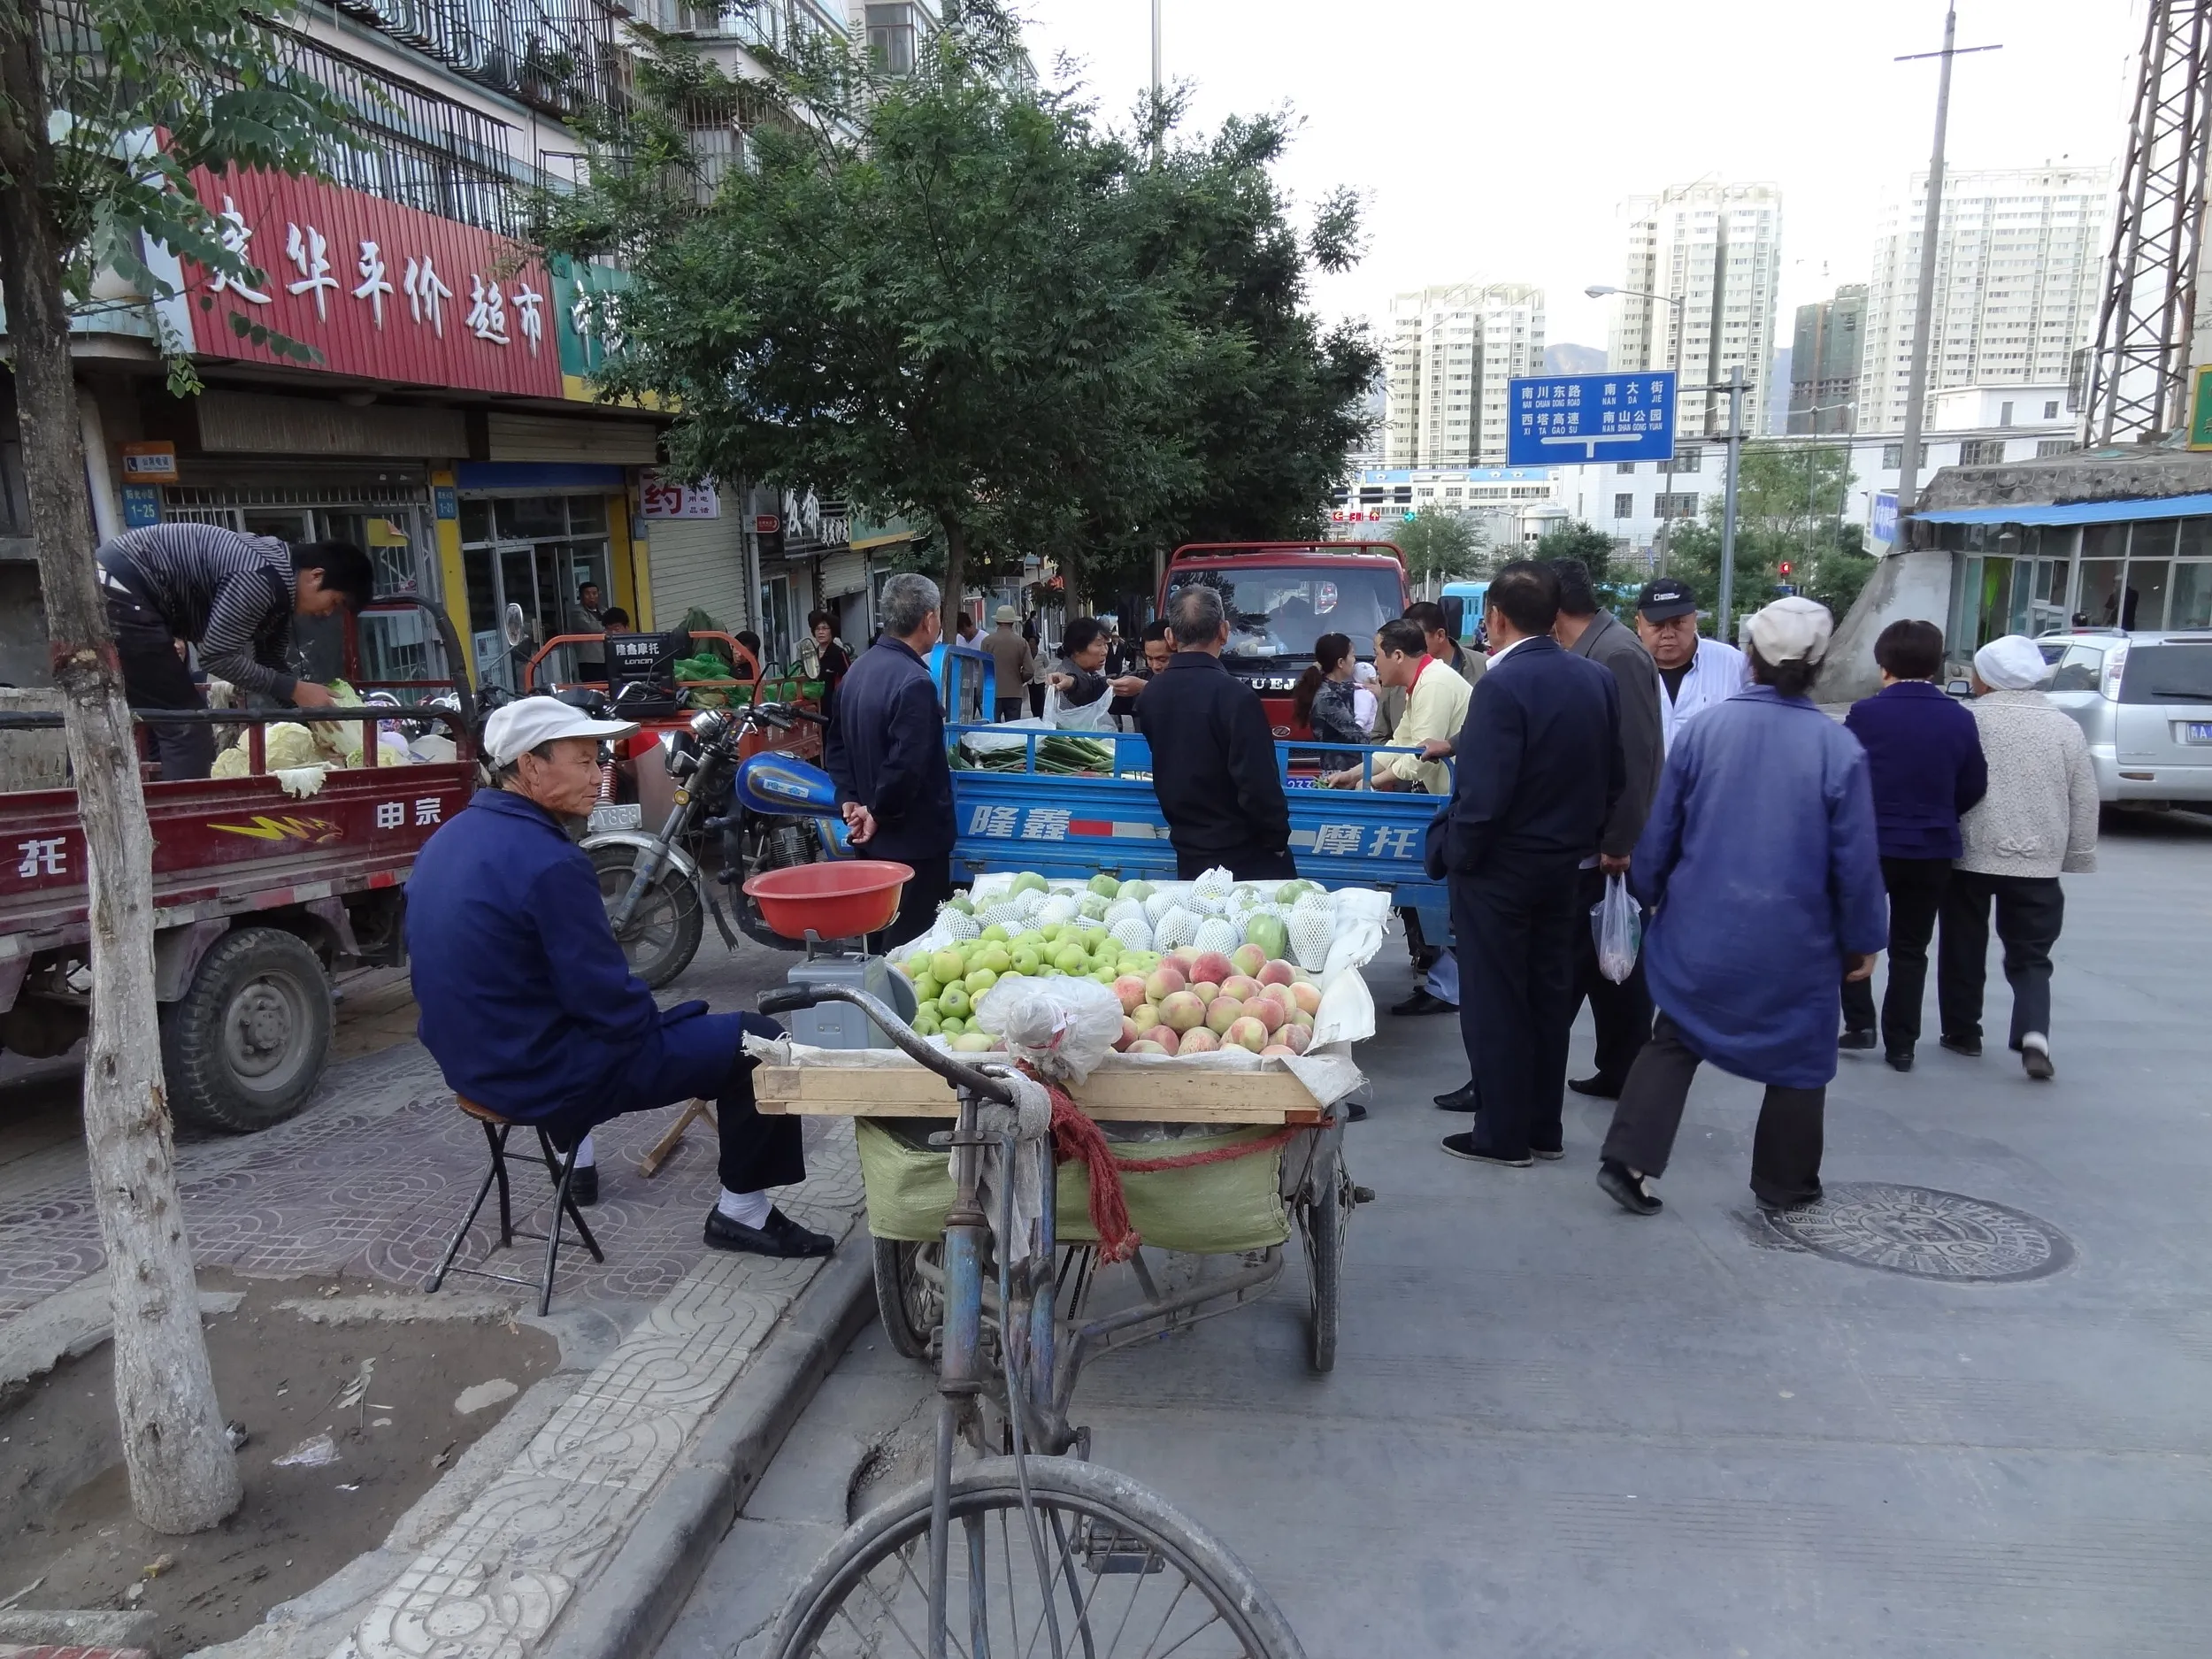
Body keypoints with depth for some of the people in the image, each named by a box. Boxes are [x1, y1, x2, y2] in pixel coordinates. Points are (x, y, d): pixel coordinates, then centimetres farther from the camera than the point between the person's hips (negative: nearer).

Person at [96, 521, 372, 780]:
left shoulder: (280, 585, 9)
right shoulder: (261, 579, -22)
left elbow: (273, 663, 15)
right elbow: (217, 656, -20)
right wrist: (295, 690, -16)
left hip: (124, 591, 10)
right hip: (121, 588, -10)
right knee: (186, 726, -8)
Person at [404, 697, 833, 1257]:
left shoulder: (446, 840, 3)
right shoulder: (547, 861, -25)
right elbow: (609, 1004, -23)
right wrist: (655, 1024, -2)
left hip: (470, 1058, 9)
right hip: (549, 1075, -9)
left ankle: (577, 1156, 40)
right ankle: (742, 1213, 9)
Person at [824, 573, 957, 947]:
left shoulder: (858, 669, 9)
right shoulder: (914, 682, -21)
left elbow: (836, 746, 15)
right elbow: (906, 765, -28)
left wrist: (849, 799, 7)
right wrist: (878, 813, -14)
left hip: (871, 840, 9)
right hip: (914, 838, -9)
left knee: (881, 937, 19)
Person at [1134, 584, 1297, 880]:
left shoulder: (1150, 694, 0)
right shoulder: (1235, 696, -19)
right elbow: (1259, 783, -20)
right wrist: (1278, 838, -7)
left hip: (1188, 856, 6)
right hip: (1247, 857, -6)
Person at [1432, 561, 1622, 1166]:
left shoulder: (1502, 686, -21)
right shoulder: (1598, 680, 2)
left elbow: (1483, 793, -25)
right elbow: (1614, 779, 7)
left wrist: (1451, 853, -11)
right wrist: (1581, 836, 16)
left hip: (1500, 868, -7)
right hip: (1565, 866, 7)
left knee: (1494, 1003, 5)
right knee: (1549, 997, 16)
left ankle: (1503, 1135, 14)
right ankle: (1544, 1127, 27)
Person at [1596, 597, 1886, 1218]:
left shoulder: (1702, 728, -6)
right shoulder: (1838, 747, -12)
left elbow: (1661, 830, 1)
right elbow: (1856, 859, -7)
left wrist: (1650, 895, 17)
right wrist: (1863, 939, 5)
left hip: (1699, 927, 2)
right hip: (1794, 938, -2)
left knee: (1672, 1041, 16)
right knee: (1797, 1061, 17)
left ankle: (1627, 1160, 7)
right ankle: (1783, 1185, 29)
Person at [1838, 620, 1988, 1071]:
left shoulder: (1866, 713, -12)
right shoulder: (1959, 720, -3)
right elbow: (1973, 789, 2)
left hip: (1870, 844, -3)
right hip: (1932, 850, 3)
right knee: (1910, 948, 13)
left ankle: (1859, 1023, 11)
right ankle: (1901, 1044, 15)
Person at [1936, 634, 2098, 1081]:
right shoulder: (2066, 726, 4)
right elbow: (2085, 801, 6)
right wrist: (2077, 856, 14)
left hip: (1969, 855, -2)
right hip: (2038, 860, 2)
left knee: (1964, 950, 12)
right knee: (2030, 956, 9)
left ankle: (1962, 1032, 20)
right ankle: (2034, 1035, -9)